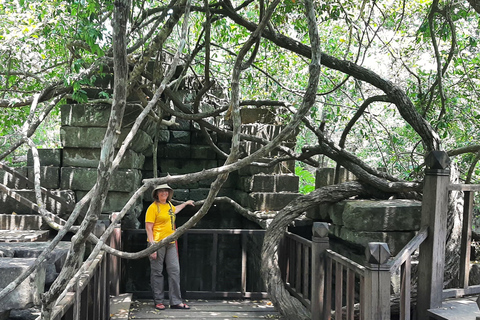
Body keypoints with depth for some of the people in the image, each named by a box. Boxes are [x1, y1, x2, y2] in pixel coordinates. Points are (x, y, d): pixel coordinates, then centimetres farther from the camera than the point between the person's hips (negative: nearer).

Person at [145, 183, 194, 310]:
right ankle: (158, 301, 12)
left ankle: (176, 302, 11)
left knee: (175, 271, 4)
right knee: (157, 272, 1)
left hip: (170, 243, 7)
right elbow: (148, 228, -11)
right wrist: (152, 246, -17)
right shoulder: (153, 207, -8)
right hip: (157, 243, -7)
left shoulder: (169, 205, 14)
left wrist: (186, 203, 50)